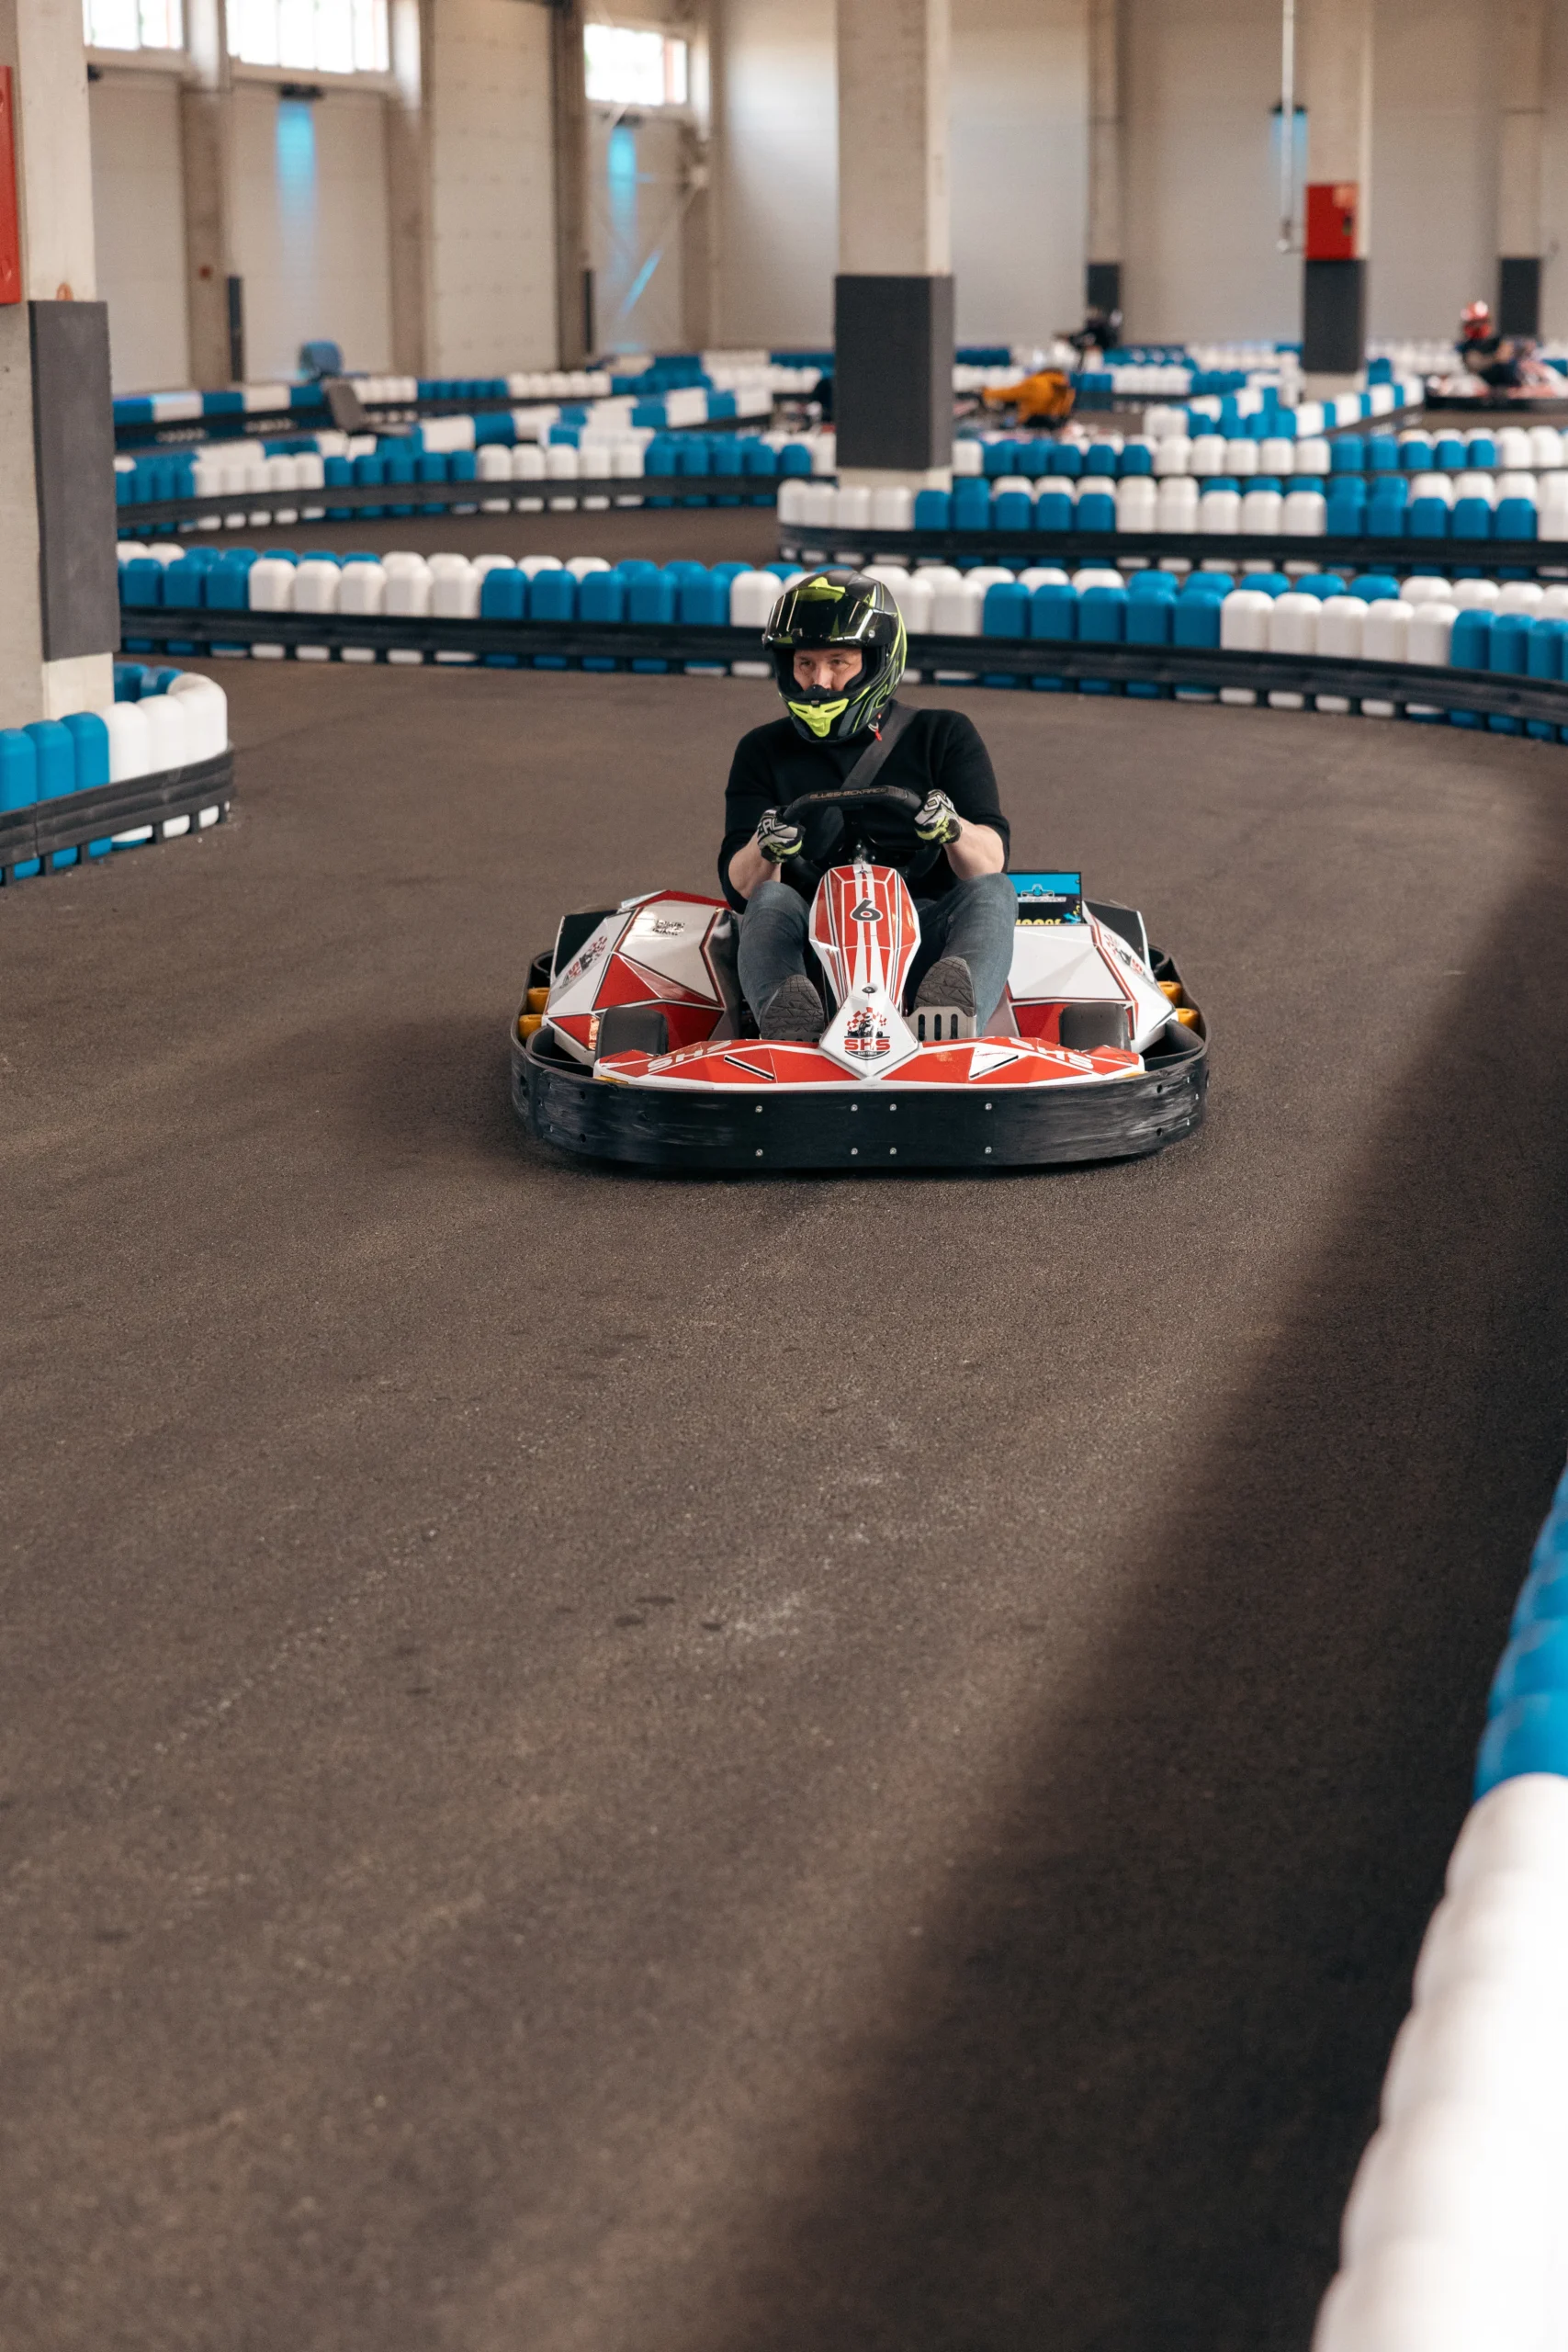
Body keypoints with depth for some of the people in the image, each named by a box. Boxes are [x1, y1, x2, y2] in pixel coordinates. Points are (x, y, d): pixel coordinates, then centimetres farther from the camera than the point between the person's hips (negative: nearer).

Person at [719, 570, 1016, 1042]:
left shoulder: (944, 736, 12)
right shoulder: (763, 751, 15)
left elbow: (992, 861, 0)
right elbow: (741, 888, 4)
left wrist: (952, 829, -24)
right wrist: (765, 849, -19)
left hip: (925, 933, 0)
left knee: (992, 892, -28)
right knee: (772, 902, -29)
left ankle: (954, 1013, -60)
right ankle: (787, 1019, -62)